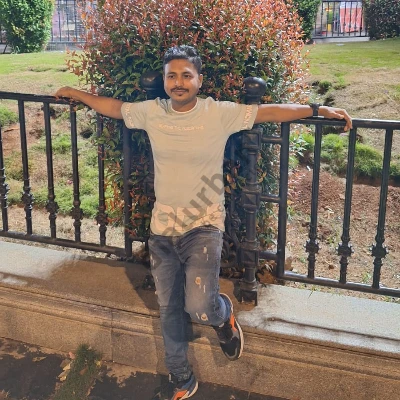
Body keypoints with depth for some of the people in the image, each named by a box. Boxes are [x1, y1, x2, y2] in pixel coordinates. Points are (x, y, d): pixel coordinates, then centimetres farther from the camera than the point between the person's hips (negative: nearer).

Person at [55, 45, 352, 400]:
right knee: (169, 311, 12)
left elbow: (269, 112, -6)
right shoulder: (151, 112, -1)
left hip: (203, 225, -4)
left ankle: (223, 312, 19)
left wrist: (319, 110, -7)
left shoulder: (220, 114, -10)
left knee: (200, 309, -20)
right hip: (162, 227, 4)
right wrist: (77, 94, 26)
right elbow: (114, 107, 16)